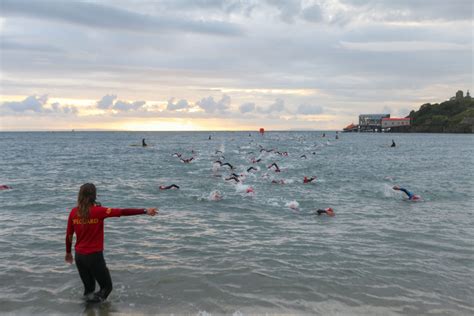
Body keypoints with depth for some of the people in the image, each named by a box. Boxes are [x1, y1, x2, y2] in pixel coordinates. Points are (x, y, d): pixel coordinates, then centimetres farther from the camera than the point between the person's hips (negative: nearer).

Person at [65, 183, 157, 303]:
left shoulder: (74, 212, -2)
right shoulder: (98, 211, -16)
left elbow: (69, 235, 6)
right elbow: (122, 212, -19)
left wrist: (68, 252, 21)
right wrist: (145, 211, -16)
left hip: (79, 256, 5)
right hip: (94, 256, -5)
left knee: (88, 287, 21)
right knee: (107, 286, 11)